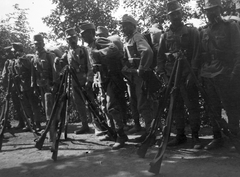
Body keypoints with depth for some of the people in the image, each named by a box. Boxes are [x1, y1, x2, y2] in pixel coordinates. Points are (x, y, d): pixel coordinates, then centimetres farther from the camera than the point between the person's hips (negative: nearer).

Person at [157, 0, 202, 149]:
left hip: (187, 75, -4)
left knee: (192, 106, -2)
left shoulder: (192, 32, 3)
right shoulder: (166, 35, 14)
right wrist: (162, 72, 2)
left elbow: (197, 53, -5)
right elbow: (160, 55, 14)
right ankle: (180, 135, 19)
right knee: (176, 107, 8)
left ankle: (195, 136, 7)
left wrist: (192, 72, -14)